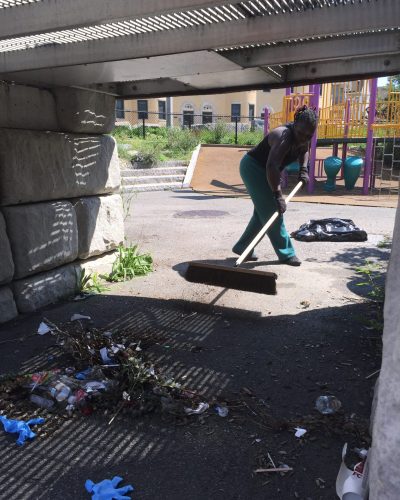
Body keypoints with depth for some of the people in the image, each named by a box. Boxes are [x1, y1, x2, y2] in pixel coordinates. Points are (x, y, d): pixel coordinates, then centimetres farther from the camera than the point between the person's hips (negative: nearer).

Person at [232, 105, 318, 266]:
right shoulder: (284, 136, -32)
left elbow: (304, 151, 18)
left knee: (263, 212, 8)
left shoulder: (303, 137, -6)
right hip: (252, 167, -9)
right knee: (271, 210, -11)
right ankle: (286, 254, -6)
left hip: (264, 171, 9)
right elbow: (272, 166, -44)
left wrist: (303, 169, 0)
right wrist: (278, 195, -48)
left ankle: (242, 247, 17)